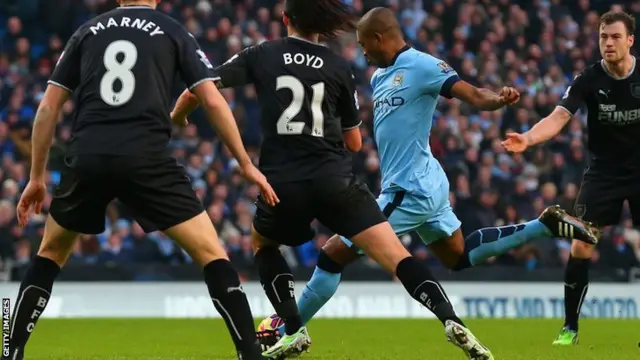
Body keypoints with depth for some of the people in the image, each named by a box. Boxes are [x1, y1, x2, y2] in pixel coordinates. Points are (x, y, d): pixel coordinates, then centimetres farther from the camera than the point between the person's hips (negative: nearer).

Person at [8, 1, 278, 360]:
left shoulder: (88, 32, 19)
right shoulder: (173, 32, 13)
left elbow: (48, 108, 17)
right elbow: (213, 101, 6)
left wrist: (37, 176, 24)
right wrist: (247, 165, 13)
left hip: (87, 158, 3)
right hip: (146, 158, -3)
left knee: (51, 254, 25)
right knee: (212, 254, 4)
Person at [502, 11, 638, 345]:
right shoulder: (589, 79, -13)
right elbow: (559, 117, -24)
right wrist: (527, 138, -43)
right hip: (603, 173, 0)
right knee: (580, 247, -8)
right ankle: (570, 327, 2)